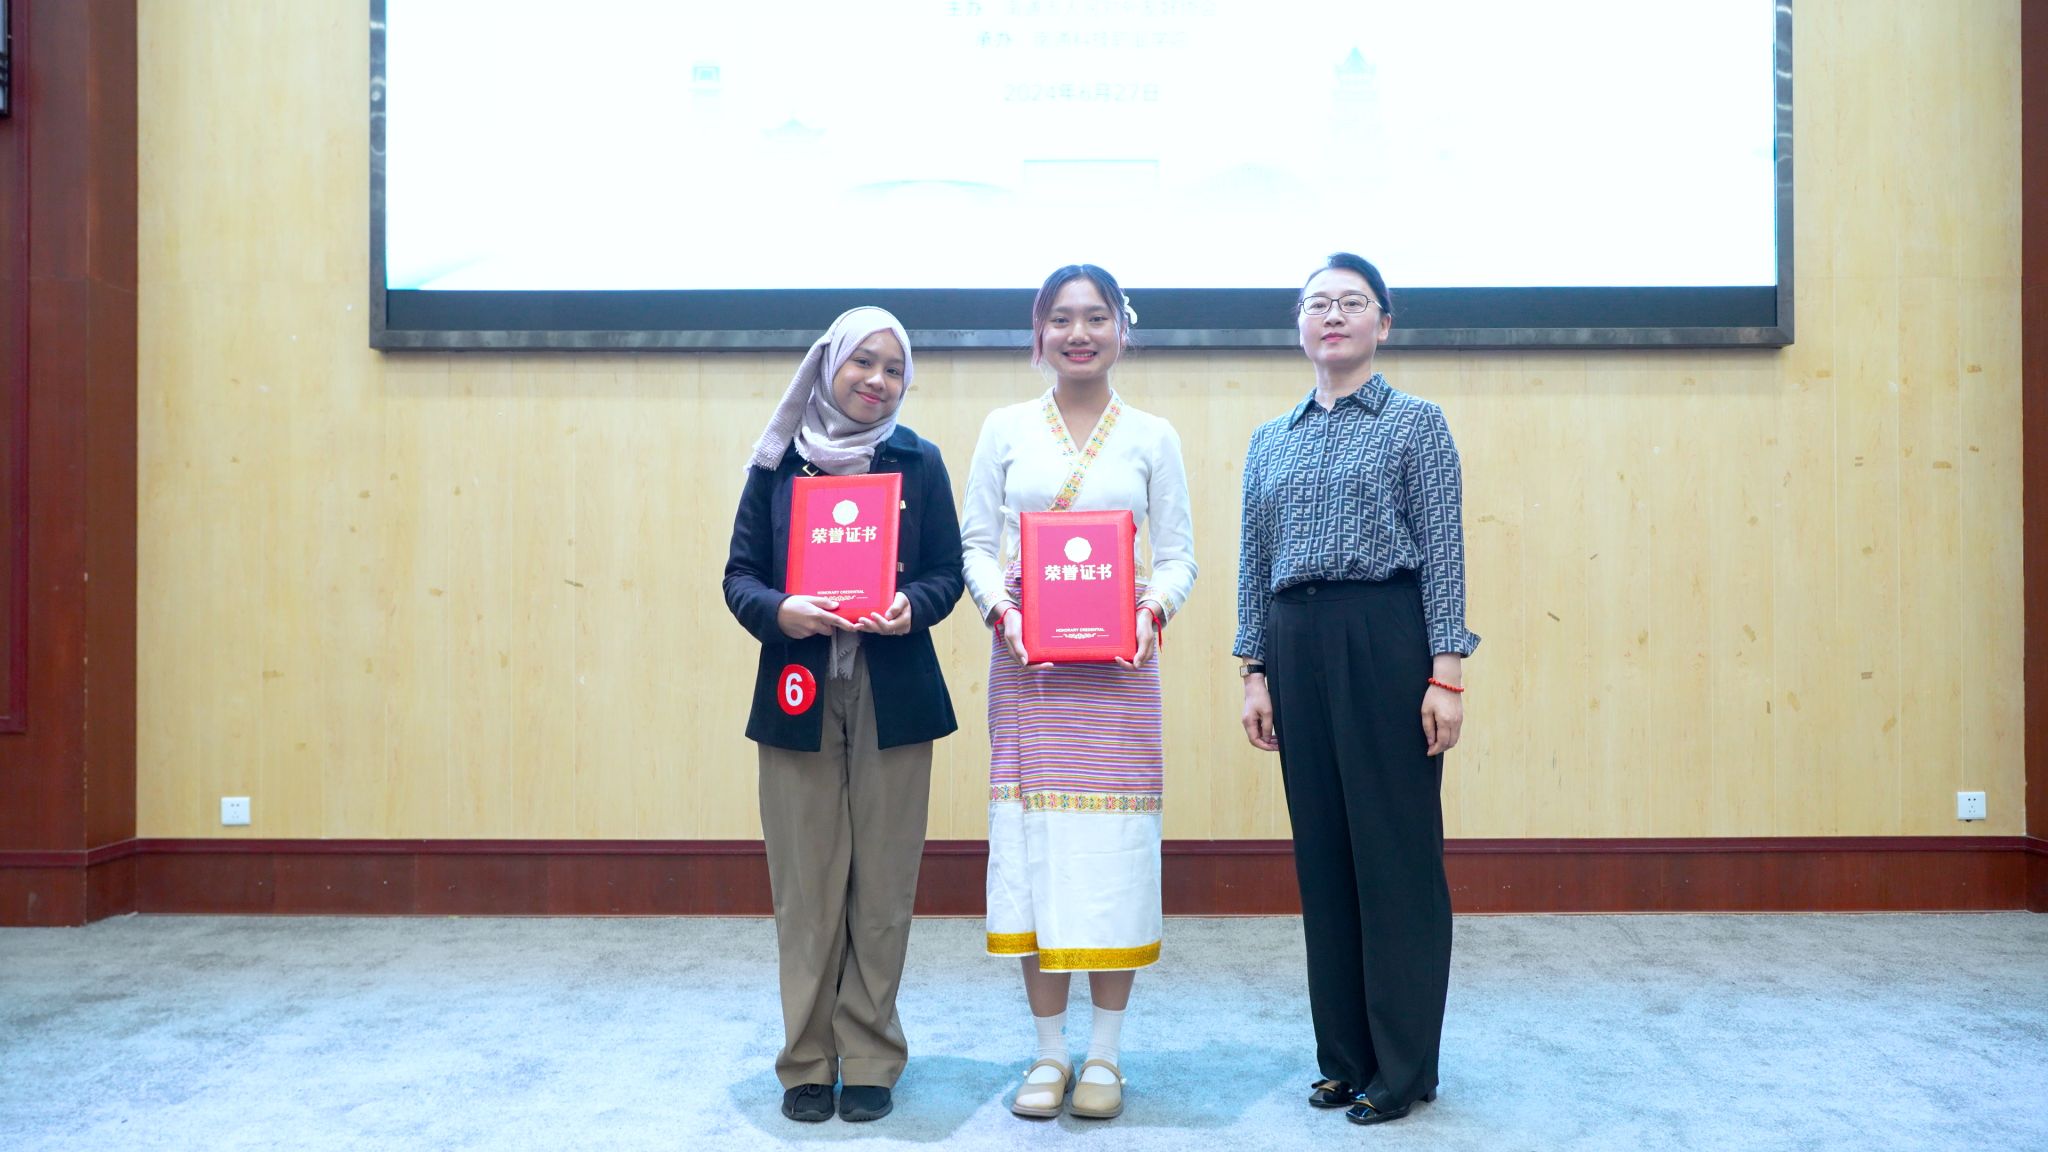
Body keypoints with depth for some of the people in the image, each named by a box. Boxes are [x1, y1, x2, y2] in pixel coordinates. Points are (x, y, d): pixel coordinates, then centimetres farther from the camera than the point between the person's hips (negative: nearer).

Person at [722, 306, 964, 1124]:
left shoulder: (918, 461, 6)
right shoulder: (780, 460, 5)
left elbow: (947, 571, 5)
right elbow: (740, 573, 4)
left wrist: (912, 607, -16)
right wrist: (778, 611, -16)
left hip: (894, 696, 0)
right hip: (798, 694, 0)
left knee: (882, 887, 4)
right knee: (804, 888, 3)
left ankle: (869, 1060, 17)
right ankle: (807, 1062, 16)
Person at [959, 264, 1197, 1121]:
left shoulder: (1152, 437, 8)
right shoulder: (1006, 429, 8)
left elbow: (1179, 552, 6)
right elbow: (975, 542, 6)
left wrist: (1153, 611, -13)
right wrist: (1001, 610, -11)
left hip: (1117, 663, 0)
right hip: (1026, 660, 1)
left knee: (1113, 845, 0)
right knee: (1034, 841, 1)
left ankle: (1105, 1052, 13)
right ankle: (1049, 1050, 13)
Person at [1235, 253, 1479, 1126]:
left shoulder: (1416, 423, 1)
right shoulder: (1270, 440, 14)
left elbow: (1444, 554, -5)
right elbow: (1255, 564, 12)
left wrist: (1446, 673, -12)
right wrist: (1254, 672, 5)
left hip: (1387, 639, -4)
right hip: (1298, 646, 5)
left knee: (1397, 848, -1)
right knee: (1321, 851, 8)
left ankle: (1403, 1068, 10)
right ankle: (1344, 1056, 20)